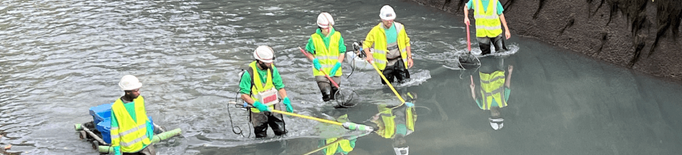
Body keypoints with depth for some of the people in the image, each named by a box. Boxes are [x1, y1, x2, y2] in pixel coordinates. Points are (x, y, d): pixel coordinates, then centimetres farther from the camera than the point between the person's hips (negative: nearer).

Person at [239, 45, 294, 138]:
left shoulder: (272, 69, -5)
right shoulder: (249, 73, -18)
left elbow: (280, 87, 3)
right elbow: (244, 95, -15)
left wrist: (286, 101, -12)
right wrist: (257, 104, -28)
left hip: (274, 108, 4)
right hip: (258, 110, -3)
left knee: (281, 132, 4)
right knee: (261, 138, 6)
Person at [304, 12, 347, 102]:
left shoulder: (337, 36, 0)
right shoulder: (314, 38, -4)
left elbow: (342, 52, 3)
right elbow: (308, 52, 7)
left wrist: (337, 65, -9)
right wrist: (314, 61, -10)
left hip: (335, 71, 2)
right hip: (320, 71, -2)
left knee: (335, 94, 7)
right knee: (326, 93, -16)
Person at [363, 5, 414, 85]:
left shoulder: (400, 28, 0)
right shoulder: (376, 31, -8)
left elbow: (406, 43, 12)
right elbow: (366, 44, -3)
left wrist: (409, 57, 6)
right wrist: (368, 54, -23)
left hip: (399, 61, 2)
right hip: (385, 64, -1)